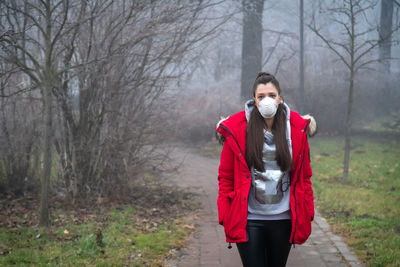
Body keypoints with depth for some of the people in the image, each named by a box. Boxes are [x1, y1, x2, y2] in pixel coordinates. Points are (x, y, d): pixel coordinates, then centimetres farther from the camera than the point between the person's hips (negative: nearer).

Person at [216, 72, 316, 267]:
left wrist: (306, 214, 7)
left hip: (283, 219, 2)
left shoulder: (297, 128, 2)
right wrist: (226, 217, -3)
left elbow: (304, 176, 9)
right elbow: (225, 177, 1)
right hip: (248, 219, -2)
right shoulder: (236, 130, -4)